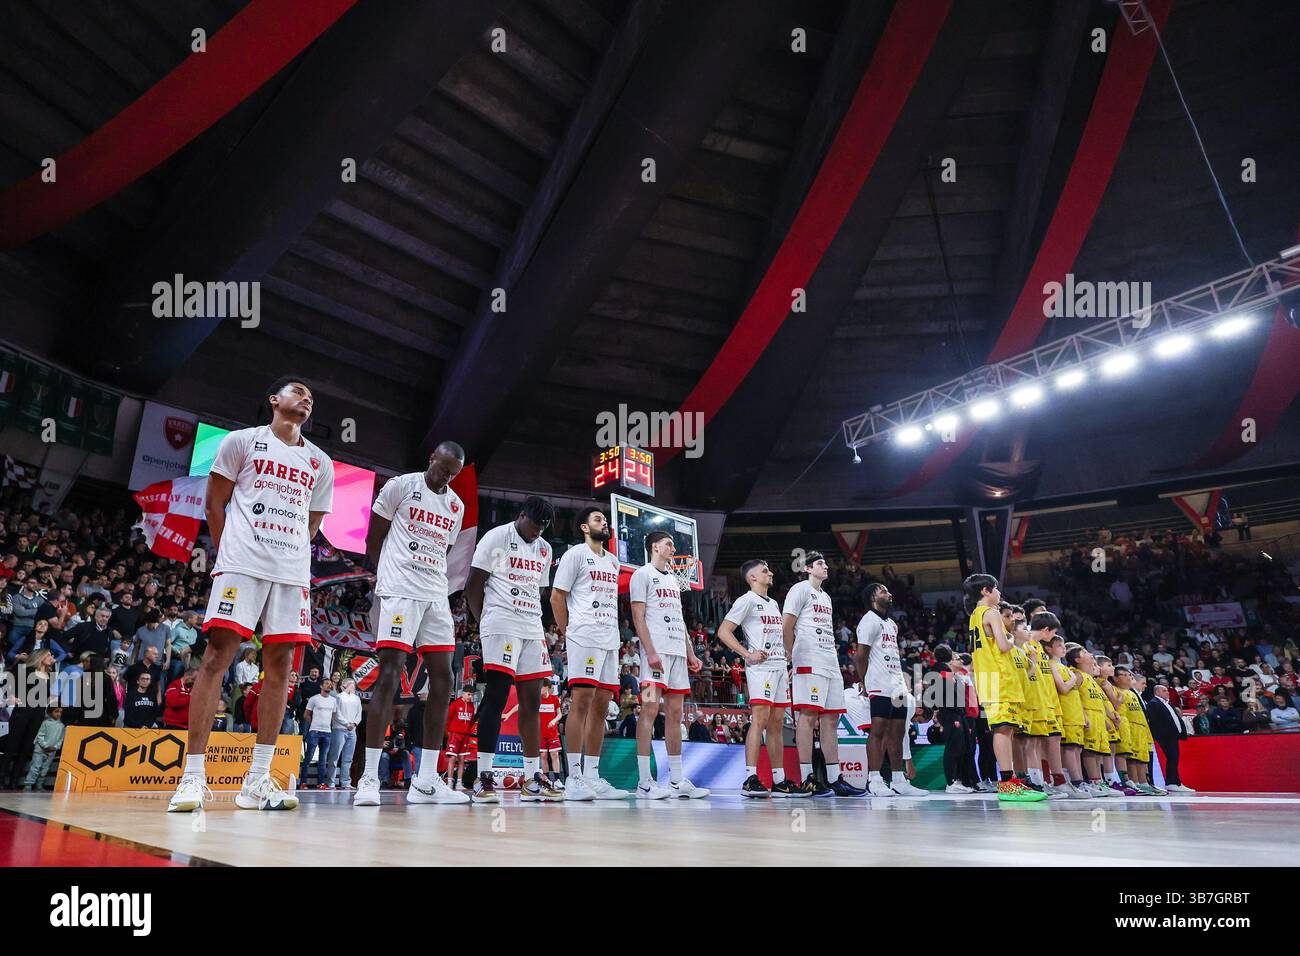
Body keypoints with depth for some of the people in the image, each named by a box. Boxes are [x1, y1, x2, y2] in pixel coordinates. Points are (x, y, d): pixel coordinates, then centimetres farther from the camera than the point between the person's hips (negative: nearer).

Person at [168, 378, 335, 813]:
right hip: (242, 564, -4)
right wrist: (229, 553, 6)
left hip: (293, 572, 4)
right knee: (218, 654, -10)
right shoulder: (242, 441, 8)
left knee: (280, 663, -1)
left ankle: (257, 780, 3)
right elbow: (214, 504, 9)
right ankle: (192, 776, -6)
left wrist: (290, 556, 12)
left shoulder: (320, 462, 18)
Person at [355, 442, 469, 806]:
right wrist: (387, 578, 0)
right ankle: (369, 778, -5)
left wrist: (438, 590, 11)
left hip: (435, 597, 6)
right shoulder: (401, 486, 0)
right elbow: (373, 539, 2)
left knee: (443, 680, 2)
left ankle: (425, 781, 7)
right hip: (398, 593, -6)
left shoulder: (457, 506, 16)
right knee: (390, 676, -12)